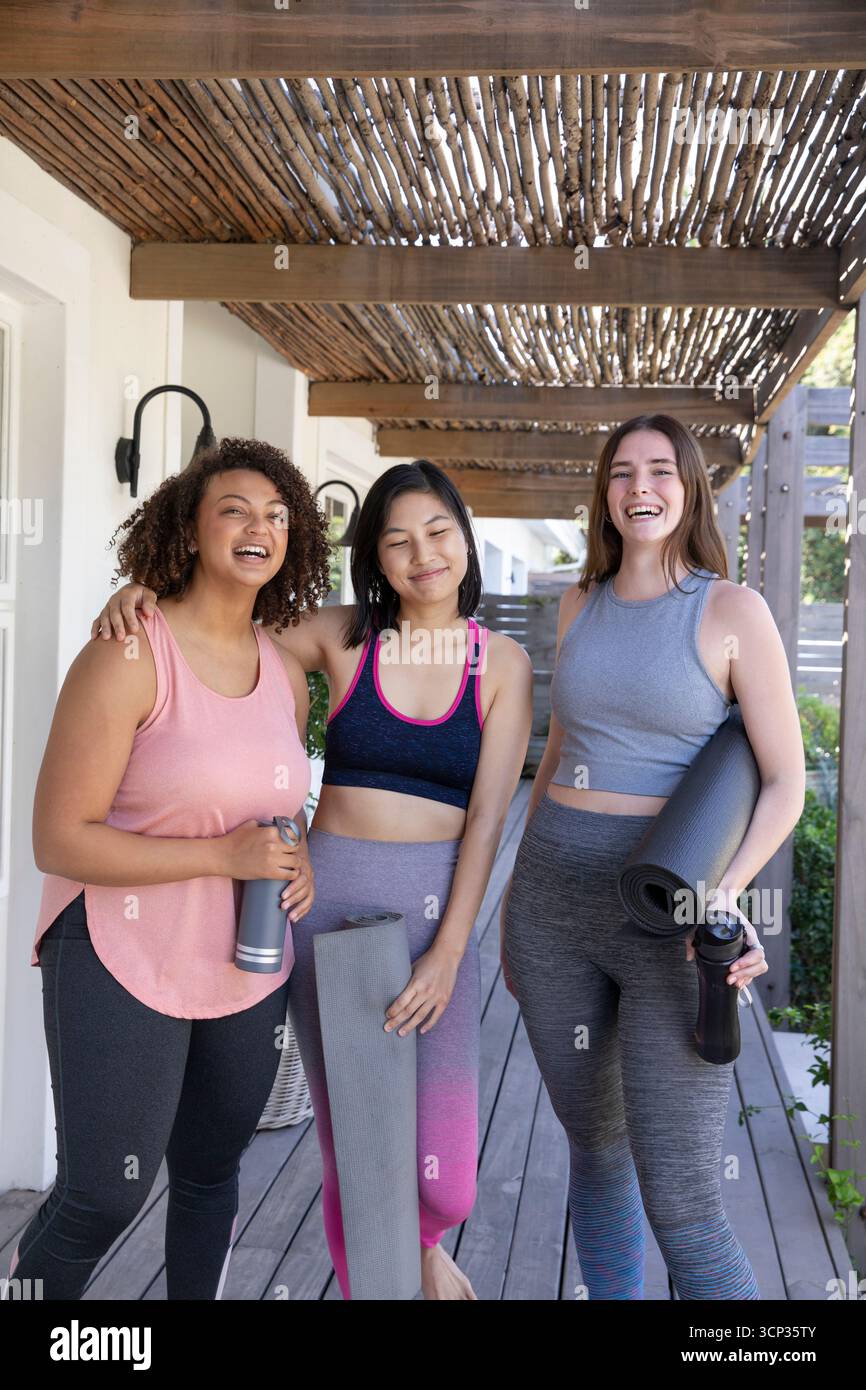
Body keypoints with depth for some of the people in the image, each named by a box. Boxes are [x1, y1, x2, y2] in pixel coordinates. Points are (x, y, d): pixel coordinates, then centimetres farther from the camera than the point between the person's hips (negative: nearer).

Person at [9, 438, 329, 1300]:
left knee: (211, 1174, 18)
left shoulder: (286, 673, 4)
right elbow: (59, 840, -18)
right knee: (104, 1196, 0)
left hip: (247, 968, 6)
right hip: (123, 963, -6)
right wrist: (224, 855, -23)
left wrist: (297, 858, -2)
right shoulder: (128, 657, -16)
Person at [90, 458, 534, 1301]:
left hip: (434, 907, 0)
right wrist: (142, 594, -13)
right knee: (350, 1161, 7)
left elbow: (488, 817, -3)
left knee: (446, 1182, -1)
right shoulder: (342, 637, 2)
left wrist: (448, 954, -10)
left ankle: (425, 1243, 37)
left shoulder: (502, 663, 1)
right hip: (325, 901, 1)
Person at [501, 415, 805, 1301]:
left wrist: (723, 893, -24)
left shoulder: (734, 612, -6)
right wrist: (517, 893, 17)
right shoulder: (582, 604, 10)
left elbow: (786, 782, -7)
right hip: (557, 900, 5)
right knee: (595, 1148, 16)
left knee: (680, 1210, -9)